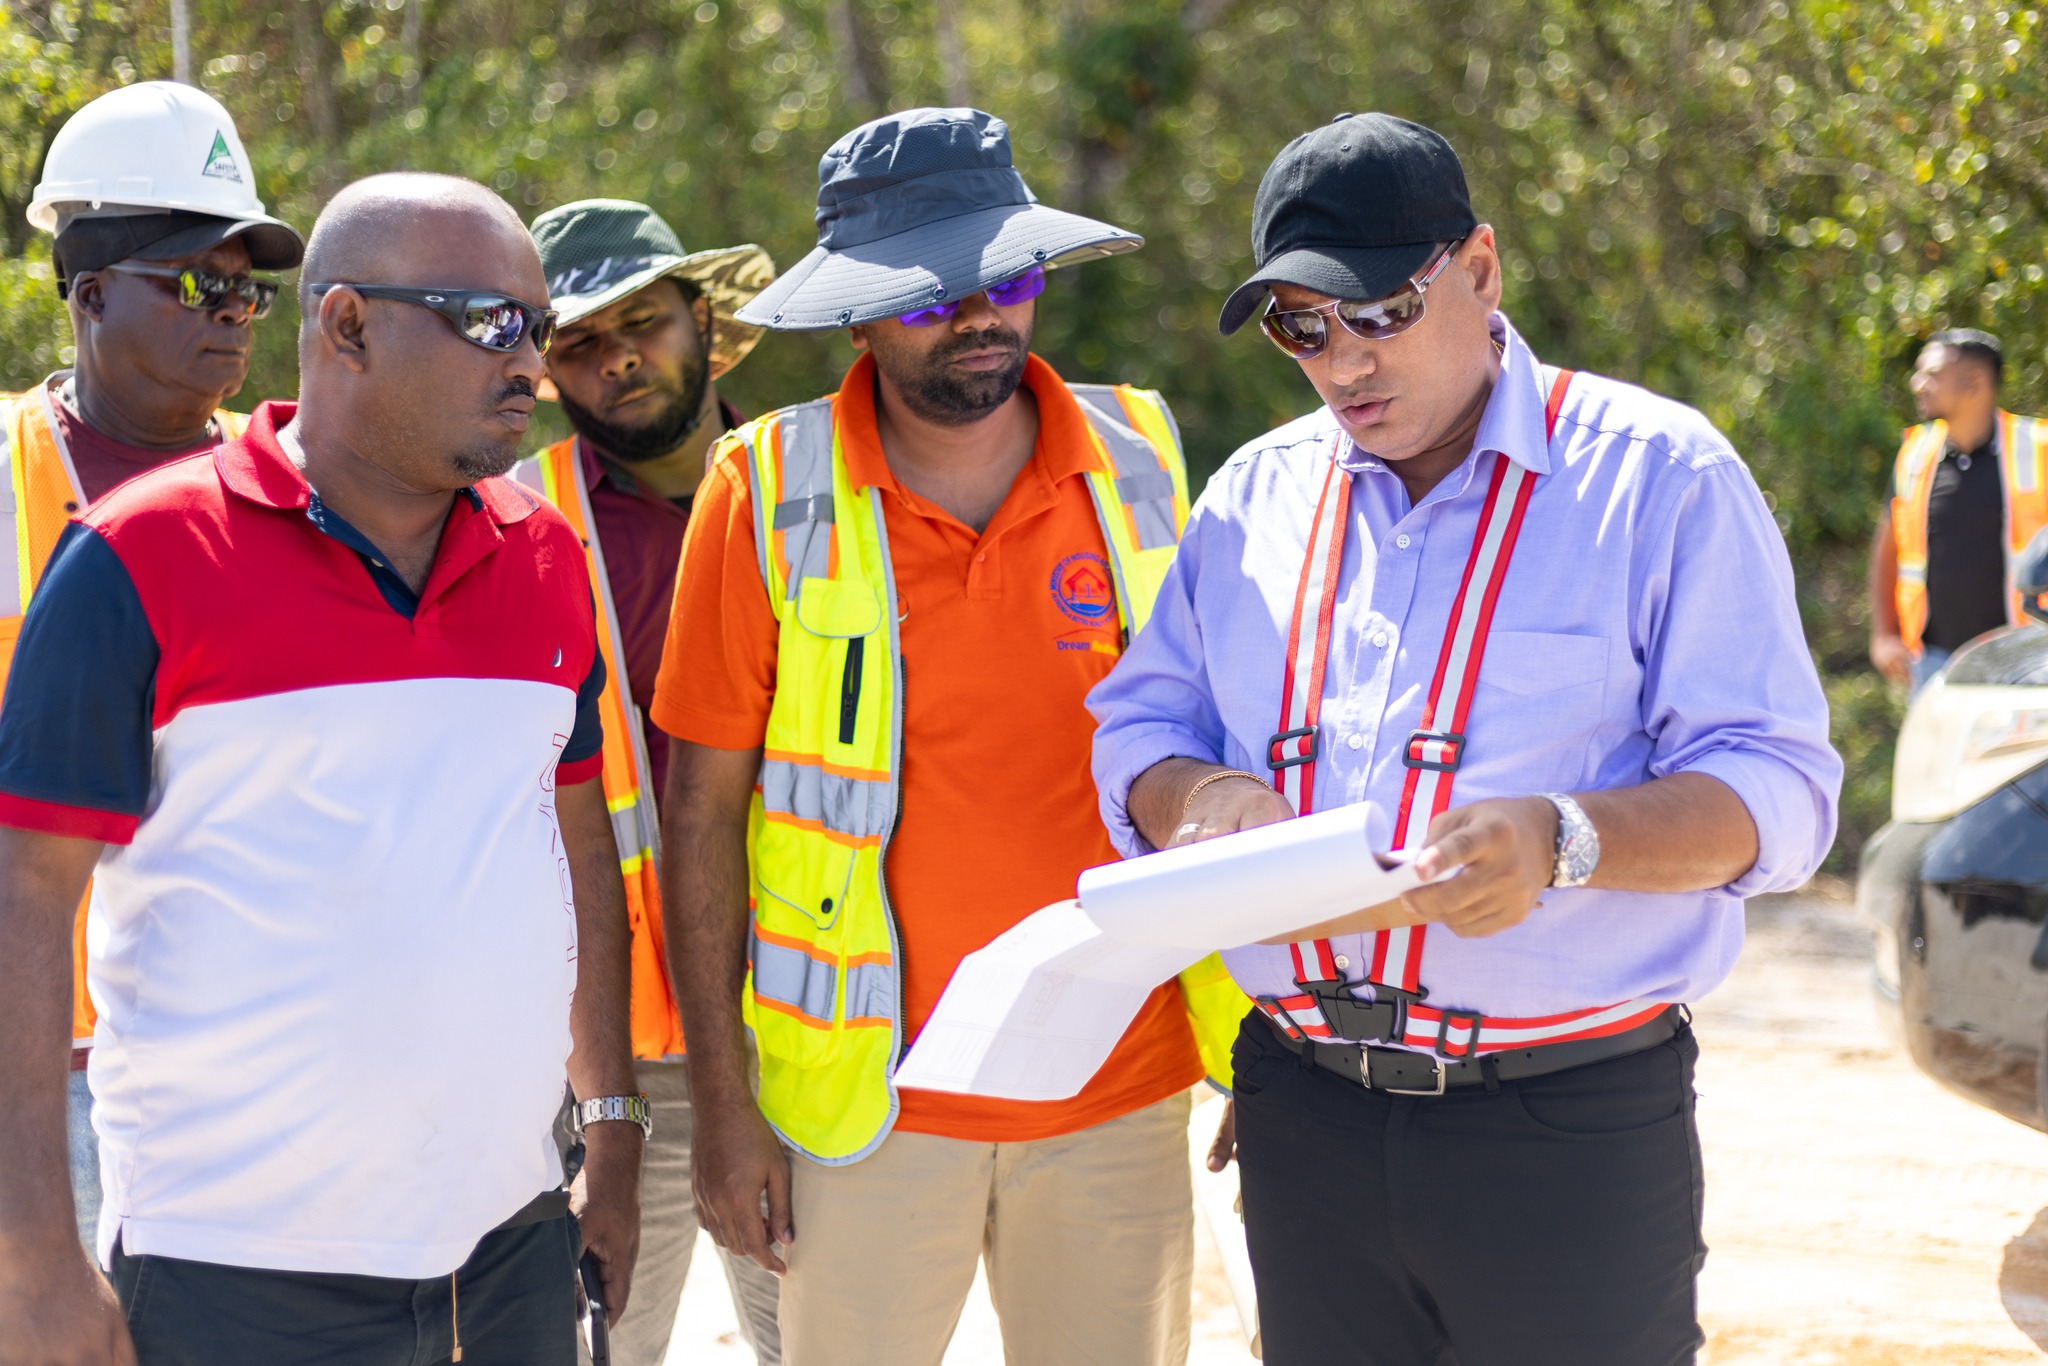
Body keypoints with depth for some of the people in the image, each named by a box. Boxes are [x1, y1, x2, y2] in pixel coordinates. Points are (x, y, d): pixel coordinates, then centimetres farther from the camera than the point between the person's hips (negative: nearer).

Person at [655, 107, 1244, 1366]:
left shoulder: (1137, 463, 1)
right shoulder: (770, 495, -7)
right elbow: (703, 807, -2)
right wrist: (722, 1101, -4)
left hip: (1121, 1096, 2)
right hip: (872, 1103, -2)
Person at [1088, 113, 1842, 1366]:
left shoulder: (1659, 476, -3)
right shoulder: (1255, 496, 13)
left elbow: (1778, 790, -8)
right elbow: (1136, 731, 14)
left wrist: (1564, 840, -26)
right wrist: (1195, 800, -11)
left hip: (1574, 1124, -4)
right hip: (1304, 1112, 4)